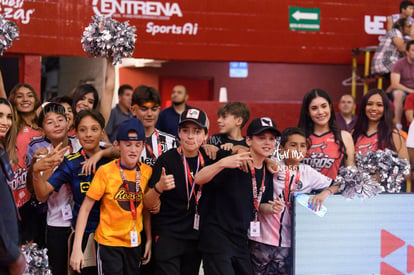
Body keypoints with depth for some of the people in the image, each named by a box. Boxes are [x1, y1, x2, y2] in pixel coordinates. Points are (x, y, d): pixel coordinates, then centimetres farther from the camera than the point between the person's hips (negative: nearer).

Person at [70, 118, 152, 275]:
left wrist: (149, 239, 7)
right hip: (109, 242, -4)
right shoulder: (106, 171, -12)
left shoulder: (147, 172, -1)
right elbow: (85, 208, -10)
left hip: (134, 242, 4)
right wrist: (77, 247, -15)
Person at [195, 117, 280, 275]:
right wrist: (222, 163, -41)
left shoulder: (268, 173, 9)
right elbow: (199, 179, -27)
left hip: (241, 241, 8)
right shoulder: (234, 164, -13)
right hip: (217, 237, -8)